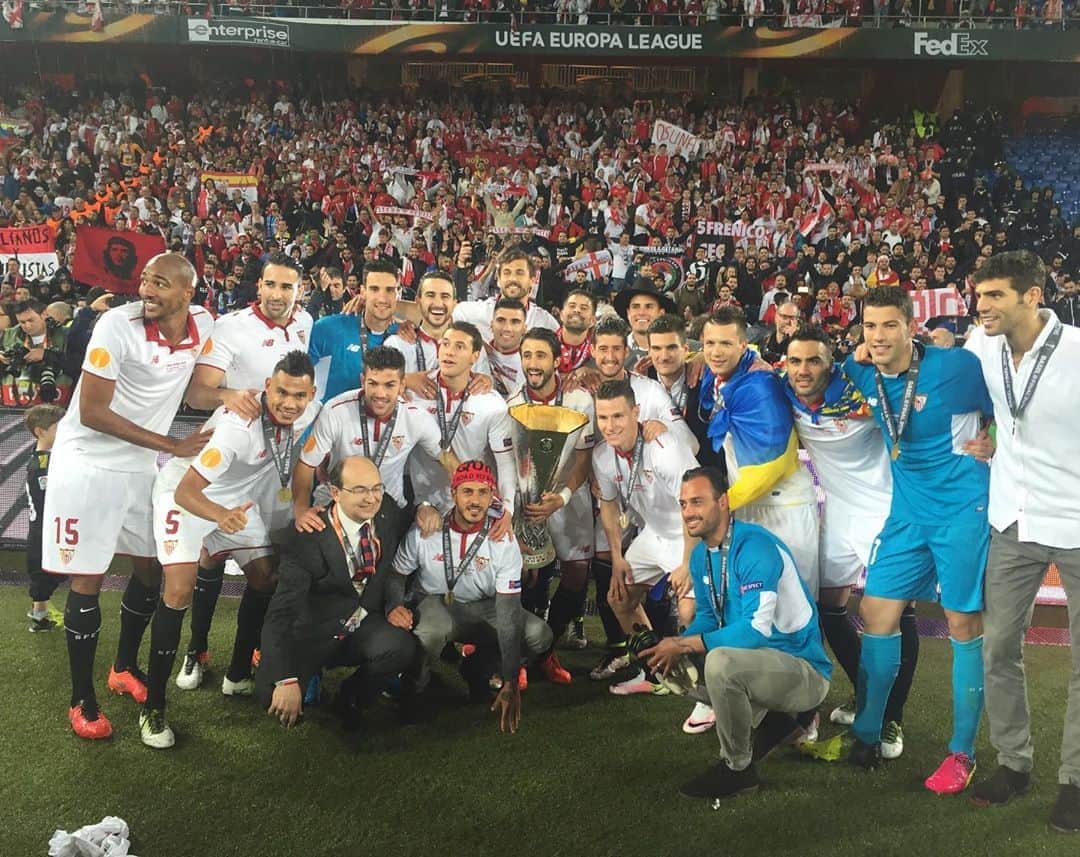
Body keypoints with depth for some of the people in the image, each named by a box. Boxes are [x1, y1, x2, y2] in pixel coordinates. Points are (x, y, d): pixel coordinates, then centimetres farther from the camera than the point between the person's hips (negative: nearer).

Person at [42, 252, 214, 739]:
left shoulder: (202, 323, -6)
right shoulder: (119, 324, -23)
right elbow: (93, 412, -21)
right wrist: (173, 445, -19)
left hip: (140, 464, 6)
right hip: (89, 461, -6)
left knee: (151, 567, 14)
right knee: (88, 580, -1)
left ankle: (125, 667, 36)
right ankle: (82, 699, 14)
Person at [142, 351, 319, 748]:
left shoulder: (309, 415, -17)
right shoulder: (238, 424, -38)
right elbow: (187, 491, -41)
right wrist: (222, 517, -58)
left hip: (237, 496, 7)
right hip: (185, 494, -7)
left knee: (266, 576, 5)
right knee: (179, 591, -20)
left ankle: (238, 676, 23)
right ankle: (153, 707, -8)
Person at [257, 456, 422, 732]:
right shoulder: (308, 540, -21)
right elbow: (281, 613, -25)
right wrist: (287, 681, -34)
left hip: (364, 626, 4)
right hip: (315, 633, -4)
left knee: (403, 648, -29)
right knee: (273, 693, -29)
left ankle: (351, 697, 3)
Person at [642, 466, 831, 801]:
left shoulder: (755, 547, -23)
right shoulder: (701, 555, 4)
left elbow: (756, 629, -30)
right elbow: (707, 616, 14)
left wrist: (683, 645, -25)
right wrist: (677, 644, -8)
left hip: (805, 672, -9)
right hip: (760, 659, 9)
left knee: (720, 661, -35)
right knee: (674, 665, 10)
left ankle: (737, 769, -11)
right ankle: (766, 720, 16)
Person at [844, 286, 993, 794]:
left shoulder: (957, 366, -16)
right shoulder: (861, 374, -2)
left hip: (962, 509, -5)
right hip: (908, 511, 5)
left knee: (963, 624, 1)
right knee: (876, 613, 5)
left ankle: (962, 752, 15)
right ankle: (867, 734, 20)